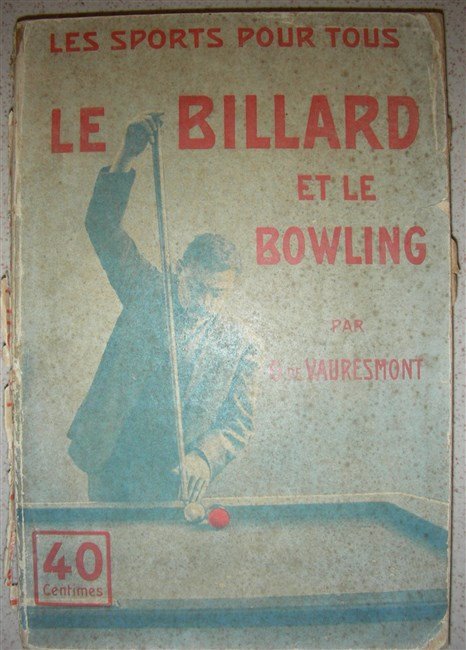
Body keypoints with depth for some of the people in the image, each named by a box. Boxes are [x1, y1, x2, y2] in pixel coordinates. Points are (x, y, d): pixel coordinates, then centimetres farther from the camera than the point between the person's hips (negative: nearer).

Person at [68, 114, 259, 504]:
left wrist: (203, 456, -19)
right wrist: (126, 157, -12)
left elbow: (239, 421, 1)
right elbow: (103, 227, -1)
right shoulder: (147, 293, 4)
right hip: (110, 463, 1)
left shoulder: (240, 346, 1)